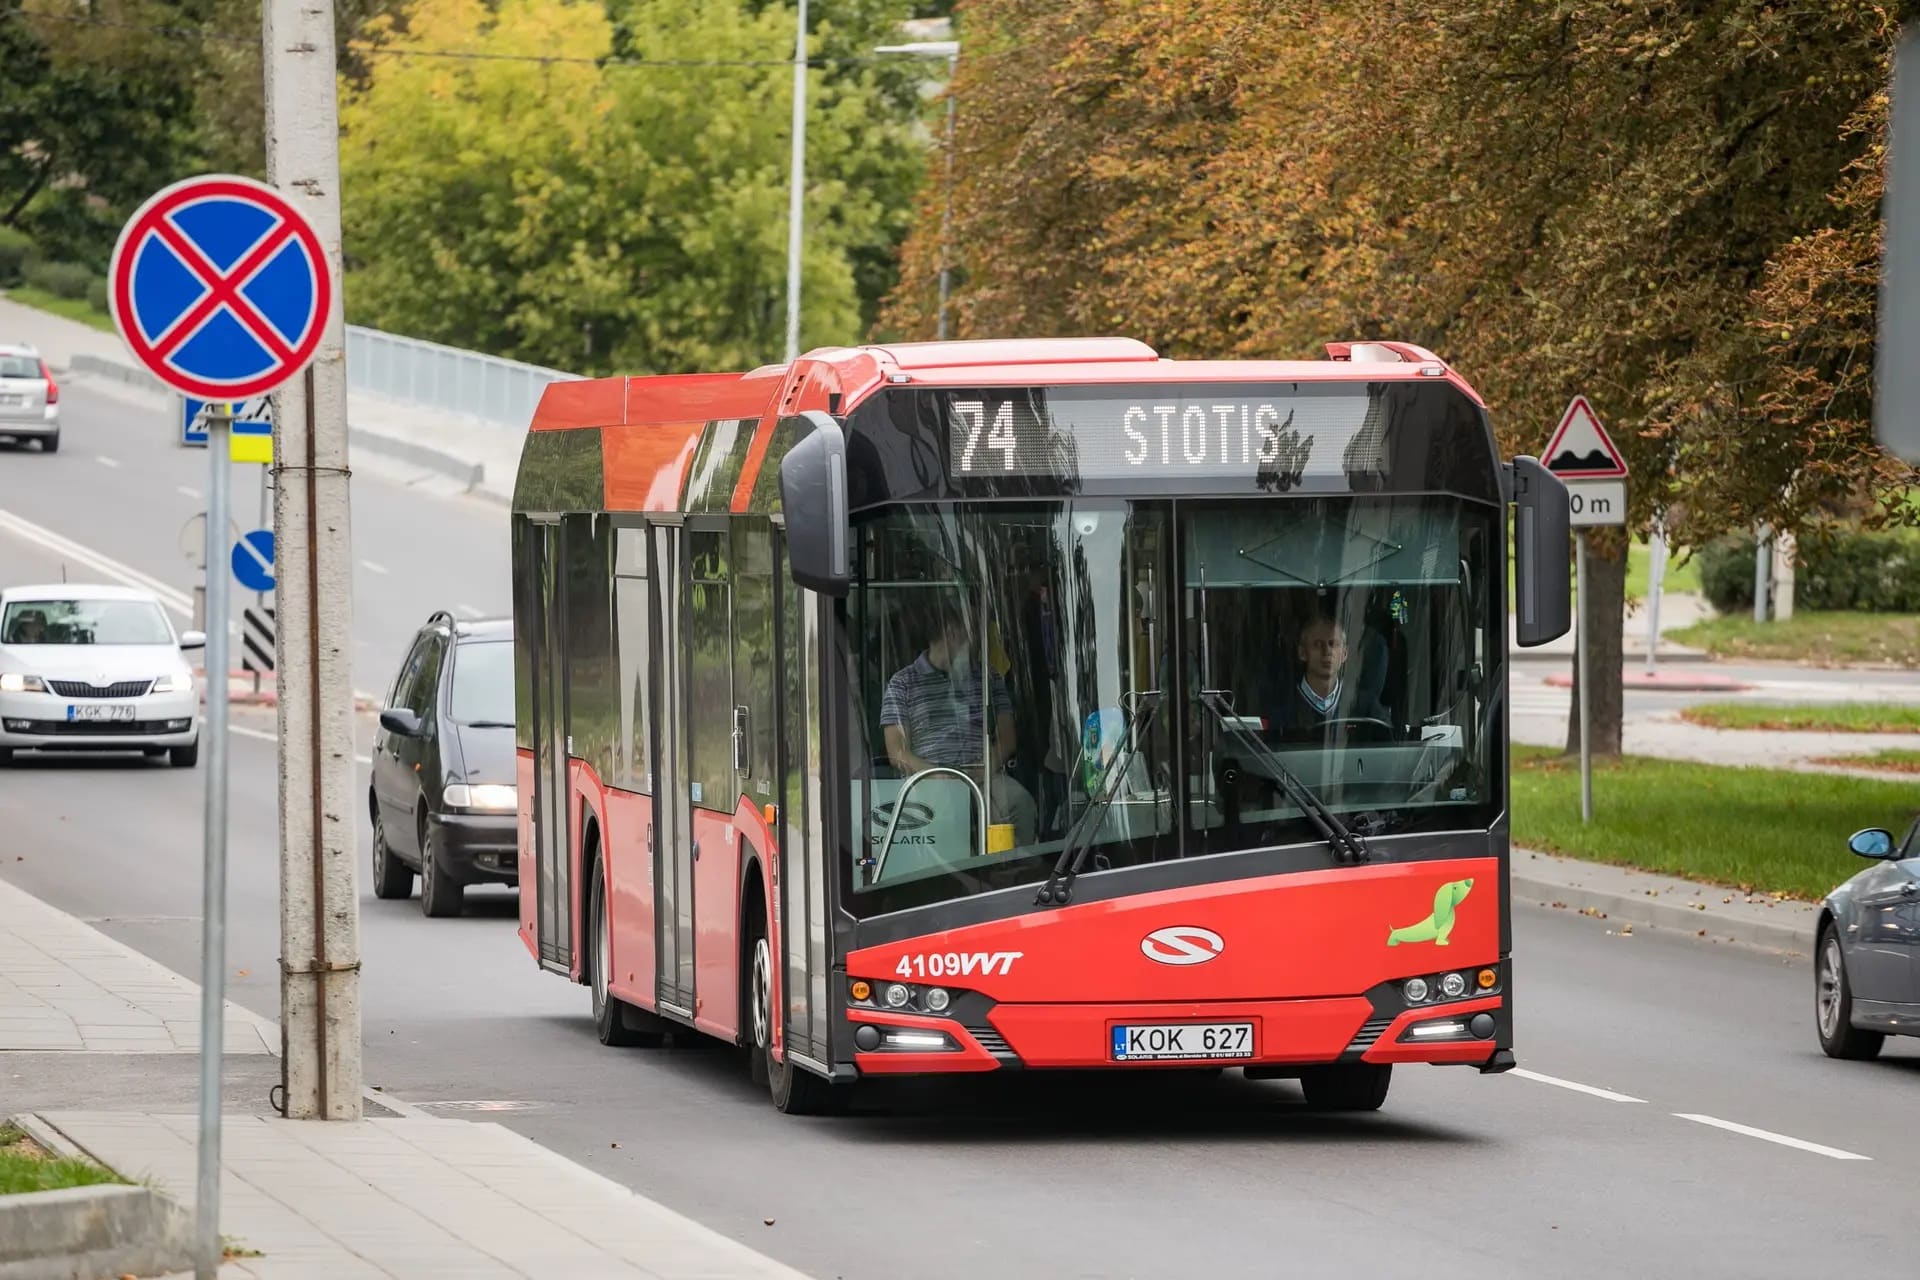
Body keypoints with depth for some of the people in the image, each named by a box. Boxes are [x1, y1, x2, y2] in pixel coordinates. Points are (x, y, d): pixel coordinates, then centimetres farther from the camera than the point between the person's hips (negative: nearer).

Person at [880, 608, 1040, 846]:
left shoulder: (988, 678, 21)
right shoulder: (903, 683, 12)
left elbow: (1007, 737, 15)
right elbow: (898, 753, 5)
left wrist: (986, 768, -7)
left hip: (983, 775, 3)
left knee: (1019, 800, -31)